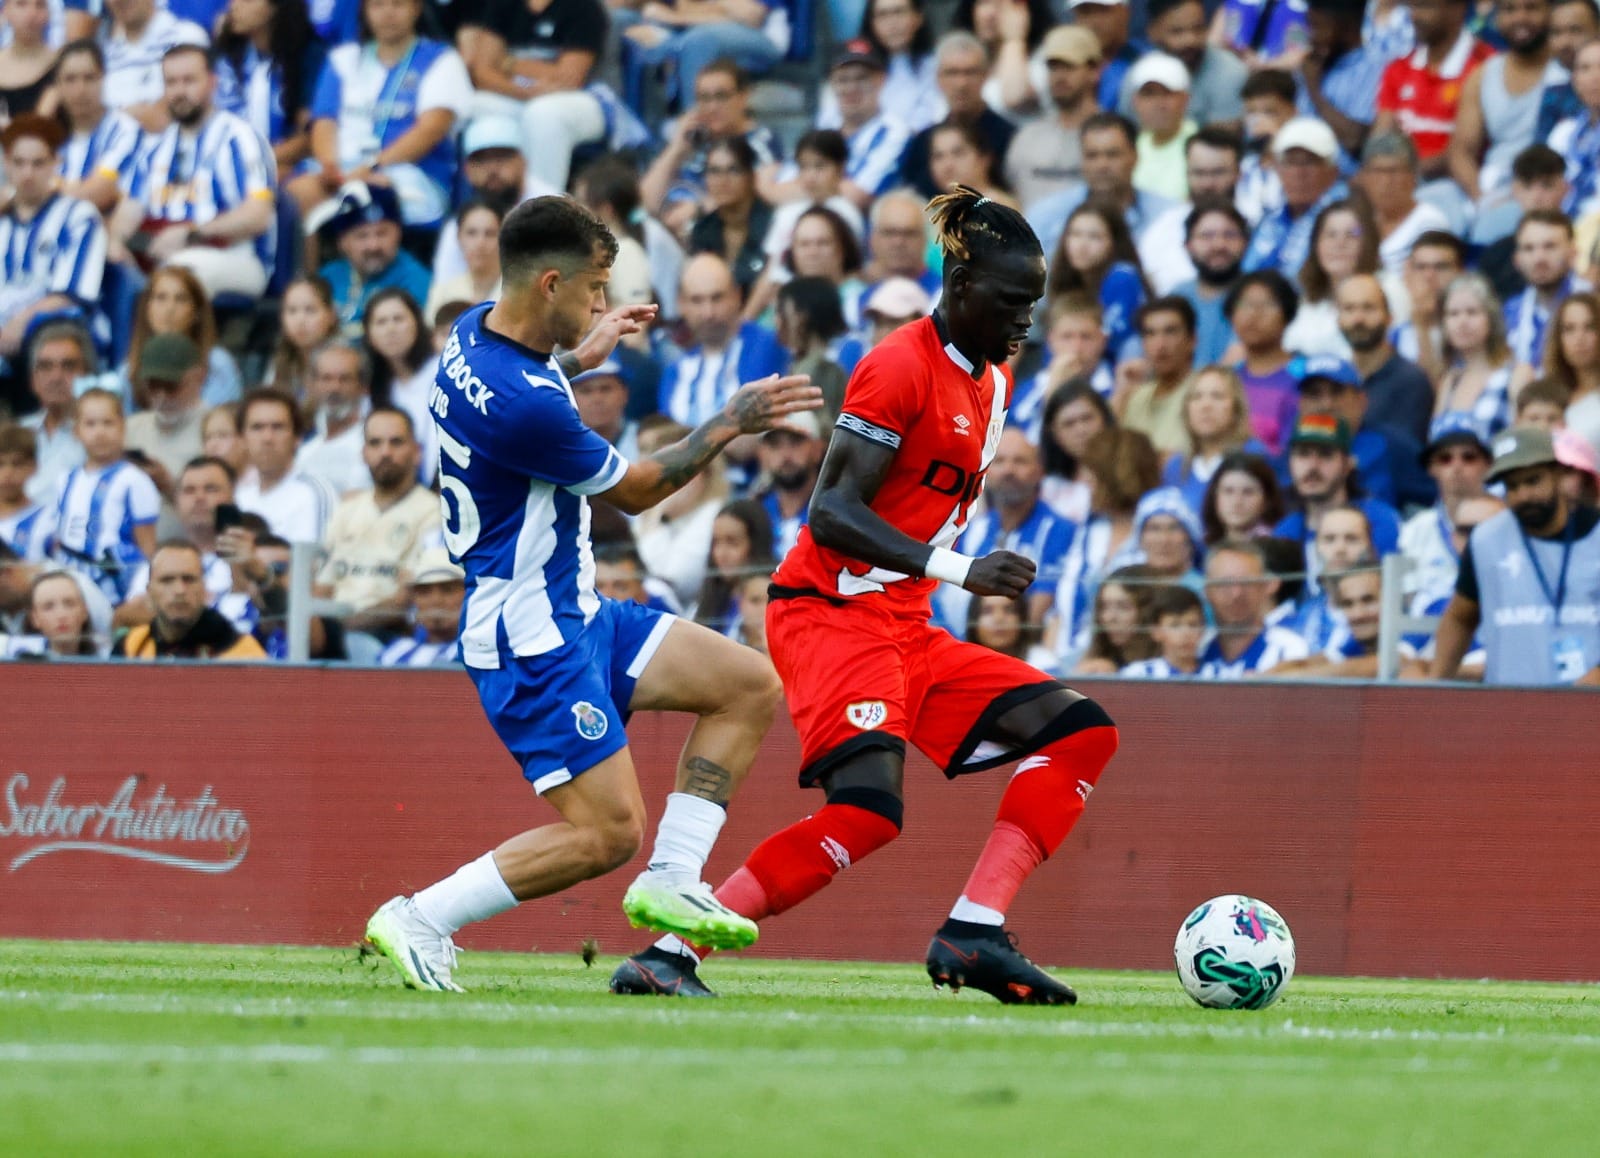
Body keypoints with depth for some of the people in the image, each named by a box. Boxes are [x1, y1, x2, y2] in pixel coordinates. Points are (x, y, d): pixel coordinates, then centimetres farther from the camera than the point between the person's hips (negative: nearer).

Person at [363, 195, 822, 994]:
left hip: (570, 611, 11)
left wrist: (579, 358, 33)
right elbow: (635, 491, -12)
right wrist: (730, 424, -3)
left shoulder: (476, 332, 2)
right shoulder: (525, 406, -28)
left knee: (751, 686, 8)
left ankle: (670, 883, 6)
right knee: (606, 832, -13)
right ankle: (418, 920, -5)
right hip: (530, 637, -11)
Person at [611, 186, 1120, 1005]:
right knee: (866, 813, -26)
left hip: (906, 628, 9)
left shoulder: (993, 377, 14)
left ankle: (972, 934, -11)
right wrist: (956, 568, -27)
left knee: (1079, 732, 0)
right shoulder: (901, 367, -14)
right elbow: (832, 511, -21)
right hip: (831, 615, -9)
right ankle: (666, 957, -21)